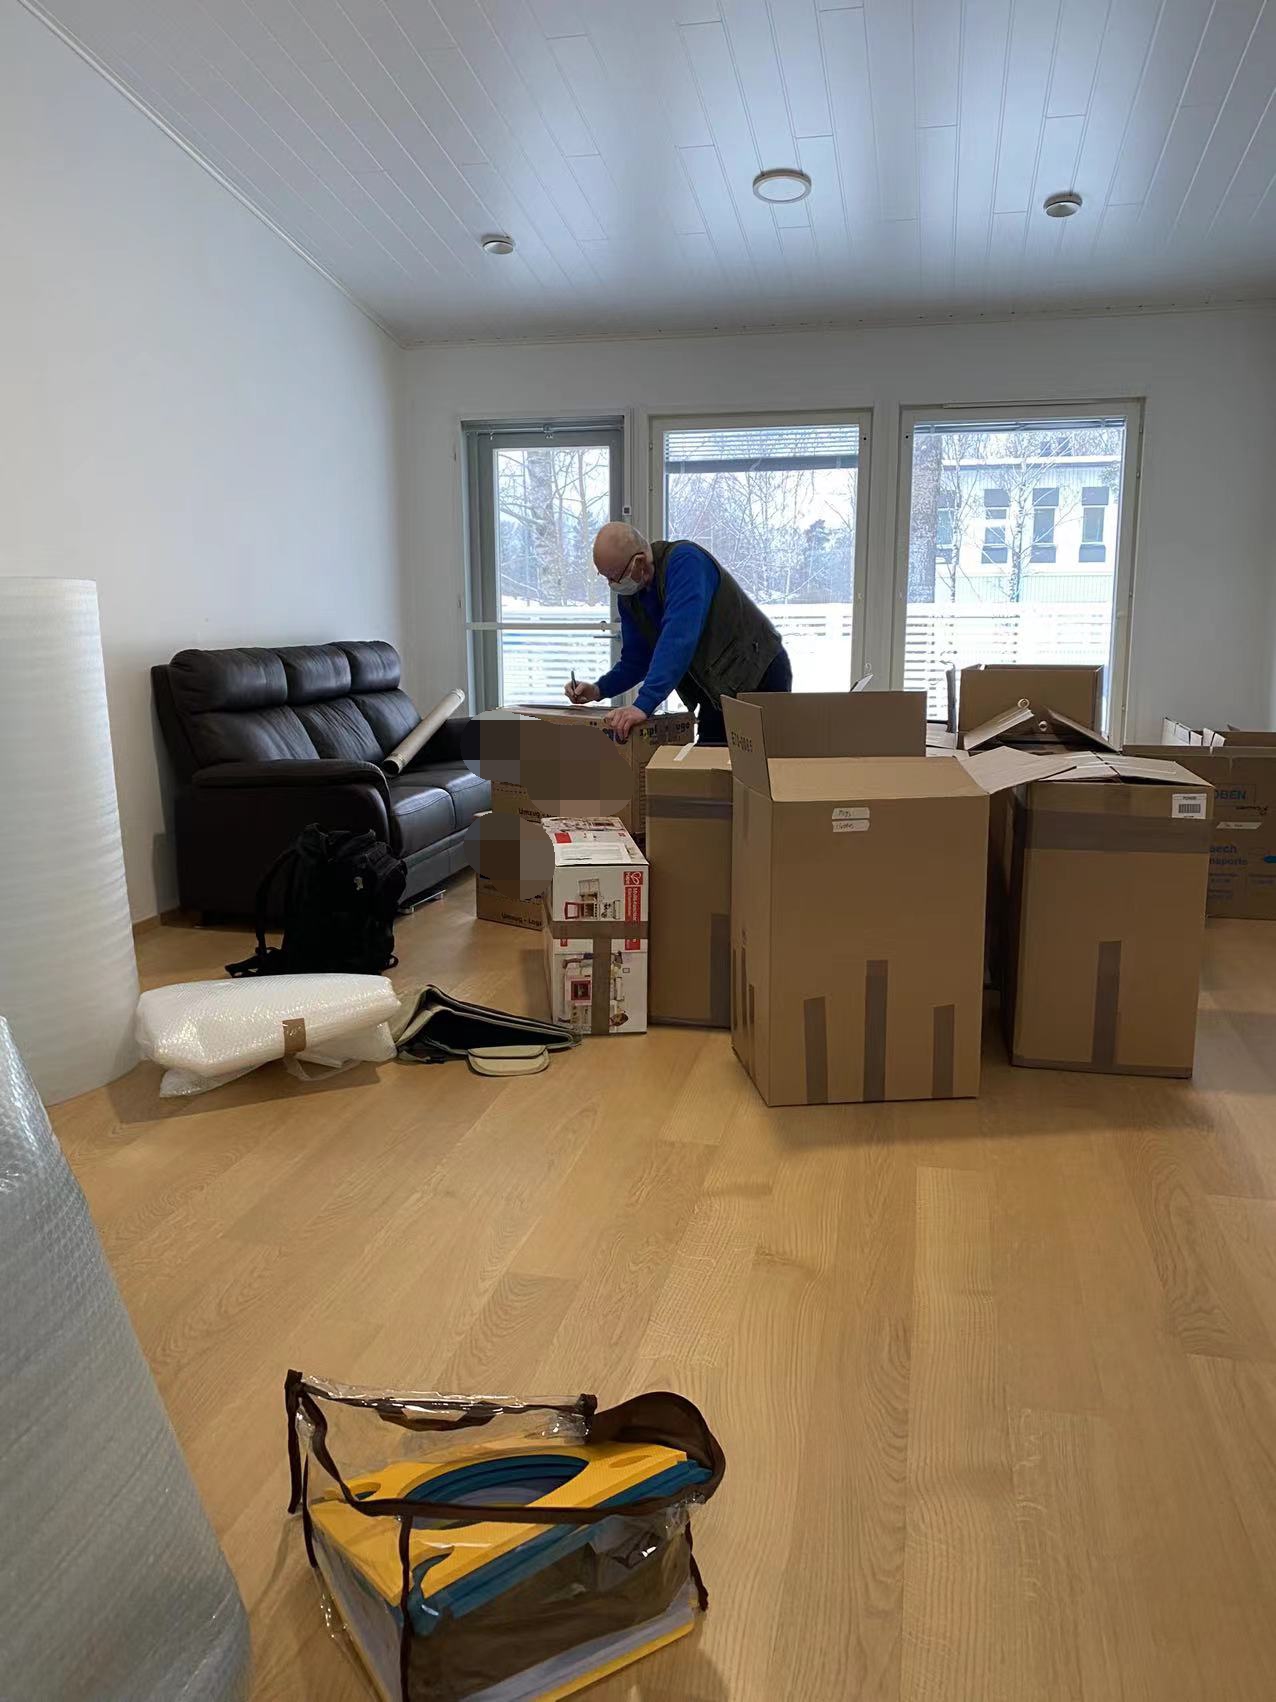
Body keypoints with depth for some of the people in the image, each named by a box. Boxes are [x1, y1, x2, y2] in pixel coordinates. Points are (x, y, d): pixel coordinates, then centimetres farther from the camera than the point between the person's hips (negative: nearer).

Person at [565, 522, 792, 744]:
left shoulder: (684, 560, -24)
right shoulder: (628, 594, 0)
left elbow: (679, 637, -36)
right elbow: (637, 659, 9)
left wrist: (644, 704, -43)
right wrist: (598, 690, -10)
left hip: (759, 678, -7)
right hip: (717, 693, 7)